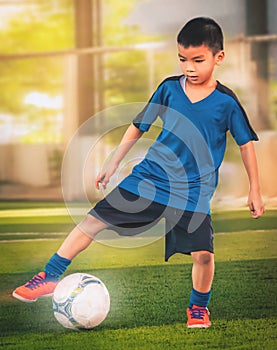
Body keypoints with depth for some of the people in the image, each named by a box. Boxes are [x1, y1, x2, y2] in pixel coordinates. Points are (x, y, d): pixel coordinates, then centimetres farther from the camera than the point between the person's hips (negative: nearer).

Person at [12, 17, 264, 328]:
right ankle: (49, 277, 6)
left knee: (202, 253, -15)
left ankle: (199, 306, 14)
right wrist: (112, 165, 13)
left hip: (193, 191, -2)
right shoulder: (169, 89, 0)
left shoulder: (226, 102, -7)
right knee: (93, 220, -5)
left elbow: (246, 145, 3)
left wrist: (255, 191, 4)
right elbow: (138, 126, 12)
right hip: (149, 176, 2)